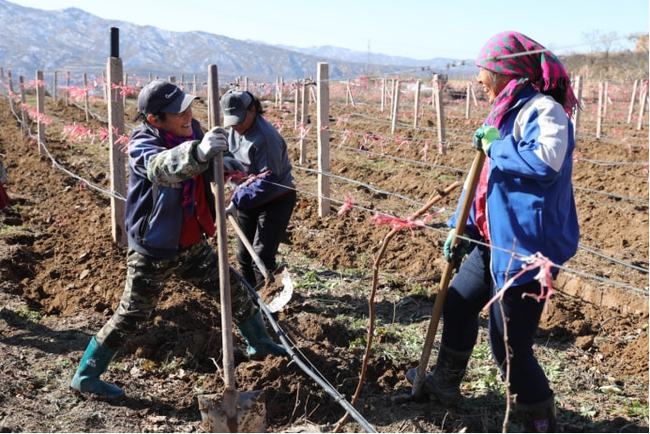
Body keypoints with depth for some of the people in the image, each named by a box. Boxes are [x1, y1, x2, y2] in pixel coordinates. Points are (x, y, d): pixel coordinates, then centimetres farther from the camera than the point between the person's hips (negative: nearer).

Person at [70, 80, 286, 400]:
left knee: (235, 292, 14)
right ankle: (85, 376, 24)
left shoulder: (192, 130, -3)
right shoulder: (142, 145, -23)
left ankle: (258, 343, 39)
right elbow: (161, 167, -49)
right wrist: (198, 152, -67)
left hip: (192, 245, 6)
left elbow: (211, 168, 20)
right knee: (130, 316, 5)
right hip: (153, 252, -6)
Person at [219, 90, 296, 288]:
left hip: (276, 199, -8)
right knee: (243, 253, 15)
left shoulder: (265, 137, -27)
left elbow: (268, 180, -29)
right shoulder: (235, 131, -1)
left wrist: (238, 201, -33)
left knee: (262, 255, -10)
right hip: (248, 199, 8)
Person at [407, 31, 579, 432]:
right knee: (458, 302, 23)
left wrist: (496, 144, -21)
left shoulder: (543, 108, -17)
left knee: (509, 346, -5)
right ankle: (445, 383, 43)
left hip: (527, 247, -10)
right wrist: (461, 228, 20)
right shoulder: (507, 111, 13)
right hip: (495, 241, 10)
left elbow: (547, 161, -37)